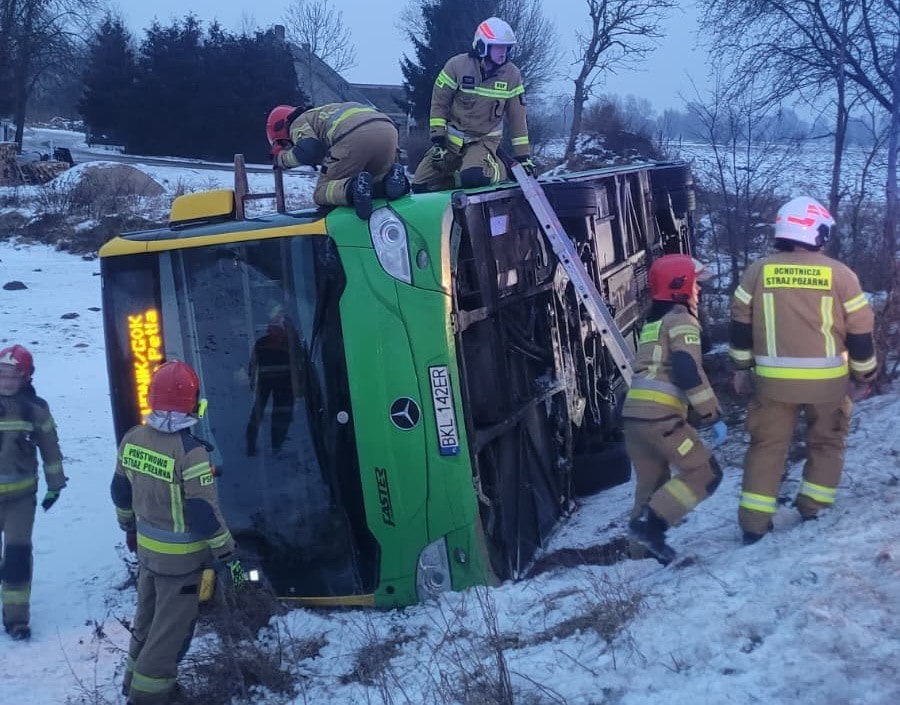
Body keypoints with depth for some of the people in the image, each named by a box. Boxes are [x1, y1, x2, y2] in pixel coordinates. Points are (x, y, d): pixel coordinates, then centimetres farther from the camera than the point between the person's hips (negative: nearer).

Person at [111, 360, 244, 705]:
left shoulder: (132, 439, -5)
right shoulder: (190, 451, -27)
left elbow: (121, 492, 8)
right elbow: (204, 514, -23)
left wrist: (129, 527, 26)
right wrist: (227, 555, -12)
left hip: (147, 547, 7)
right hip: (180, 557, -7)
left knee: (148, 616, 24)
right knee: (171, 628, 8)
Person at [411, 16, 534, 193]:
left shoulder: (512, 75, -7)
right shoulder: (458, 65, -12)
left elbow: (517, 117, 0)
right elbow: (439, 103, -4)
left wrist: (524, 156, -2)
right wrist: (437, 140, -11)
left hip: (485, 140, -1)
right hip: (452, 138, 2)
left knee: (472, 177, -34)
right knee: (421, 186, -7)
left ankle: (499, 170, -2)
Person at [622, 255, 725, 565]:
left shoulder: (653, 322, 25)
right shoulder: (681, 319, -3)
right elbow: (689, 372, -17)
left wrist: (696, 417, 27)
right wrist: (713, 416, -11)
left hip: (635, 412, 9)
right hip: (660, 416, -9)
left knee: (652, 484, 18)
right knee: (706, 473, -1)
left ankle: (643, 550, 21)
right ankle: (650, 522, -9)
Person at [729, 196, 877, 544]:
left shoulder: (758, 271, -1)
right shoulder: (840, 274, -5)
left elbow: (740, 324, 5)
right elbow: (860, 332, 0)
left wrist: (742, 367, 17)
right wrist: (864, 374, 13)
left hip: (773, 379, 1)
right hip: (827, 380, -1)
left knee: (767, 444, 10)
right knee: (827, 441, 20)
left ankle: (754, 520, 7)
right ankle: (813, 507, 21)